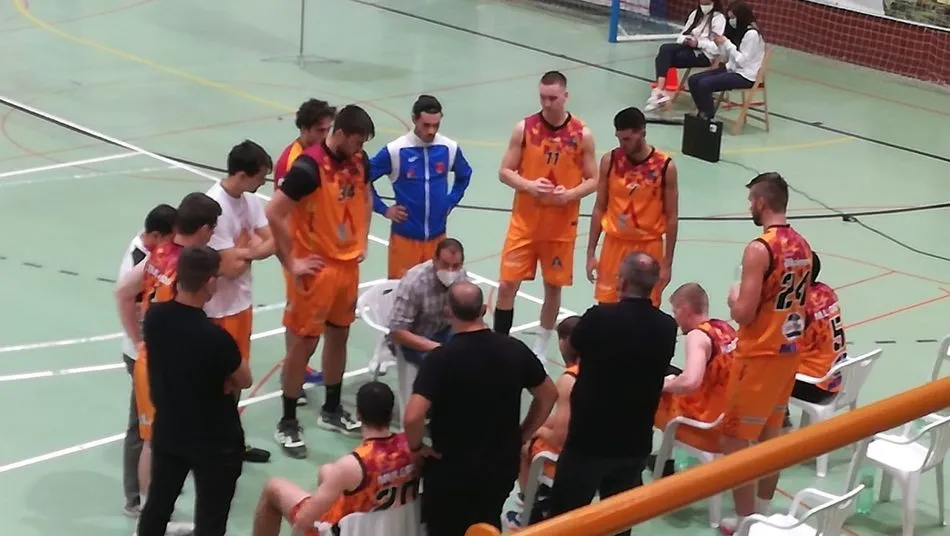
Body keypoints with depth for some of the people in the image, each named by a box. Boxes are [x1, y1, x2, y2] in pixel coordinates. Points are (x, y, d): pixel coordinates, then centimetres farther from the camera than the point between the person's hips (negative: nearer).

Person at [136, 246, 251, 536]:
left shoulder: (154, 317, -11)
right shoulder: (215, 336, -30)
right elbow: (243, 380, -12)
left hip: (167, 432, 6)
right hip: (215, 442, -6)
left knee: (157, 505, 22)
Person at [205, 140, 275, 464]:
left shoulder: (249, 201, 1)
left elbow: (272, 243, -1)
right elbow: (231, 267, -25)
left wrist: (244, 250, -20)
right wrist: (252, 247, -6)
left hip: (242, 301, 8)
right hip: (220, 307, -8)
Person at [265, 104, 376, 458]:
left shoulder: (359, 161, 0)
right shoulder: (309, 167, -23)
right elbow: (273, 215, -24)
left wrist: (362, 241, 12)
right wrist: (291, 263, -19)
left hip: (348, 264, 7)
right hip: (316, 268, -7)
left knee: (339, 335, 18)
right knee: (302, 345, 0)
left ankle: (332, 411, 34)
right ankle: (287, 424, 12)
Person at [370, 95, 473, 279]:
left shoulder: (450, 148, -2)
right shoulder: (395, 150, -12)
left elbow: (464, 175, 19)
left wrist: (450, 202, 10)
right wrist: (384, 209, -4)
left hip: (437, 236, 3)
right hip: (405, 236, -3)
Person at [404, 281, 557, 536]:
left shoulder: (440, 358, -21)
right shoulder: (514, 349, -7)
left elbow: (413, 416, -30)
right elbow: (548, 395, 6)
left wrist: (416, 446, -11)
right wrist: (521, 436, 14)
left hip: (451, 468, -4)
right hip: (502, 465, 4)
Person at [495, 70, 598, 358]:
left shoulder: (582, 135, -5)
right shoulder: (524, 128, -4)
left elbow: (593, 180, 1)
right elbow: (505, 172, -1)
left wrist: (570, 194, -19)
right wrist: (529, 185, -20)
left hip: (561, 226, 0)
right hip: (525, 222, 0)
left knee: (553, 287, 9)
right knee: (507, 284, -3)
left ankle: (539, 351, 23)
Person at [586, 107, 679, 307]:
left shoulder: (665, 166, -9)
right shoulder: (609, 161, -3)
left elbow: (671, 217, -4)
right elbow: (600, 209, 4)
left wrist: (667, 262, -6)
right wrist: (591, 253, 1)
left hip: (649, 247, -2)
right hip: (615, 244, 2)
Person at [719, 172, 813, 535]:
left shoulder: (760, 249, -20)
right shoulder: (802, 246, 5)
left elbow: (743, 314, -21)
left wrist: (734, 297, -1)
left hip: (760, 355, -8)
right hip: (789, 350, 8)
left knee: (735, 440, 2)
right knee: (770, 434, 19)